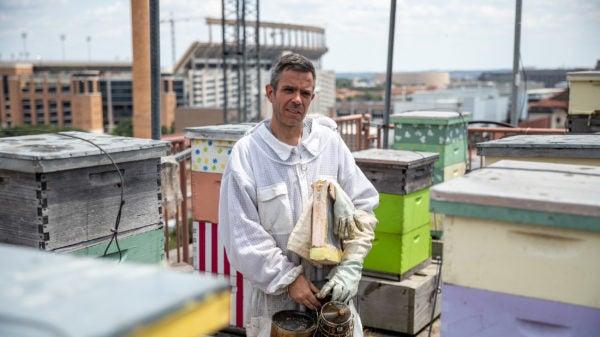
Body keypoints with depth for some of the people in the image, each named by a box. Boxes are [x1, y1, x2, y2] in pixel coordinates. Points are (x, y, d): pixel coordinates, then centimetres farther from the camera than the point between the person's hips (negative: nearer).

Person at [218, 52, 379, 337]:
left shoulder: (330, 142, 2)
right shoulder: (246, 153, -7)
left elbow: (362, 206, 3)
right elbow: (243, 236, -10)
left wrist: (350, 266, -7)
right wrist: (289, 278, -13)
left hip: (330, 289, 3)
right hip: (273, 295, -2)